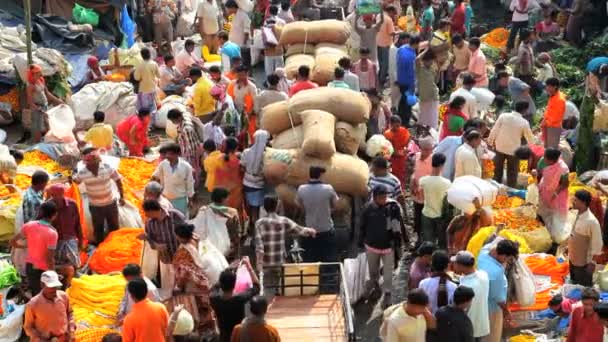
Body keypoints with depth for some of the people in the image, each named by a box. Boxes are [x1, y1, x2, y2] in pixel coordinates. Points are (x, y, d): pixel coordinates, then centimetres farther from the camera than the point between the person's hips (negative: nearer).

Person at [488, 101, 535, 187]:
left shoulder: (503, 116, -10)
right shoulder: (524, 122, -13)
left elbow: (494, 130, -6)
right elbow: (529, 138, -2)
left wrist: (490, 141, 9)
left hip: (500, 147, 3)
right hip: (513, 150, -2)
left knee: (498, 170, 18)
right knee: (512, 173, 12)